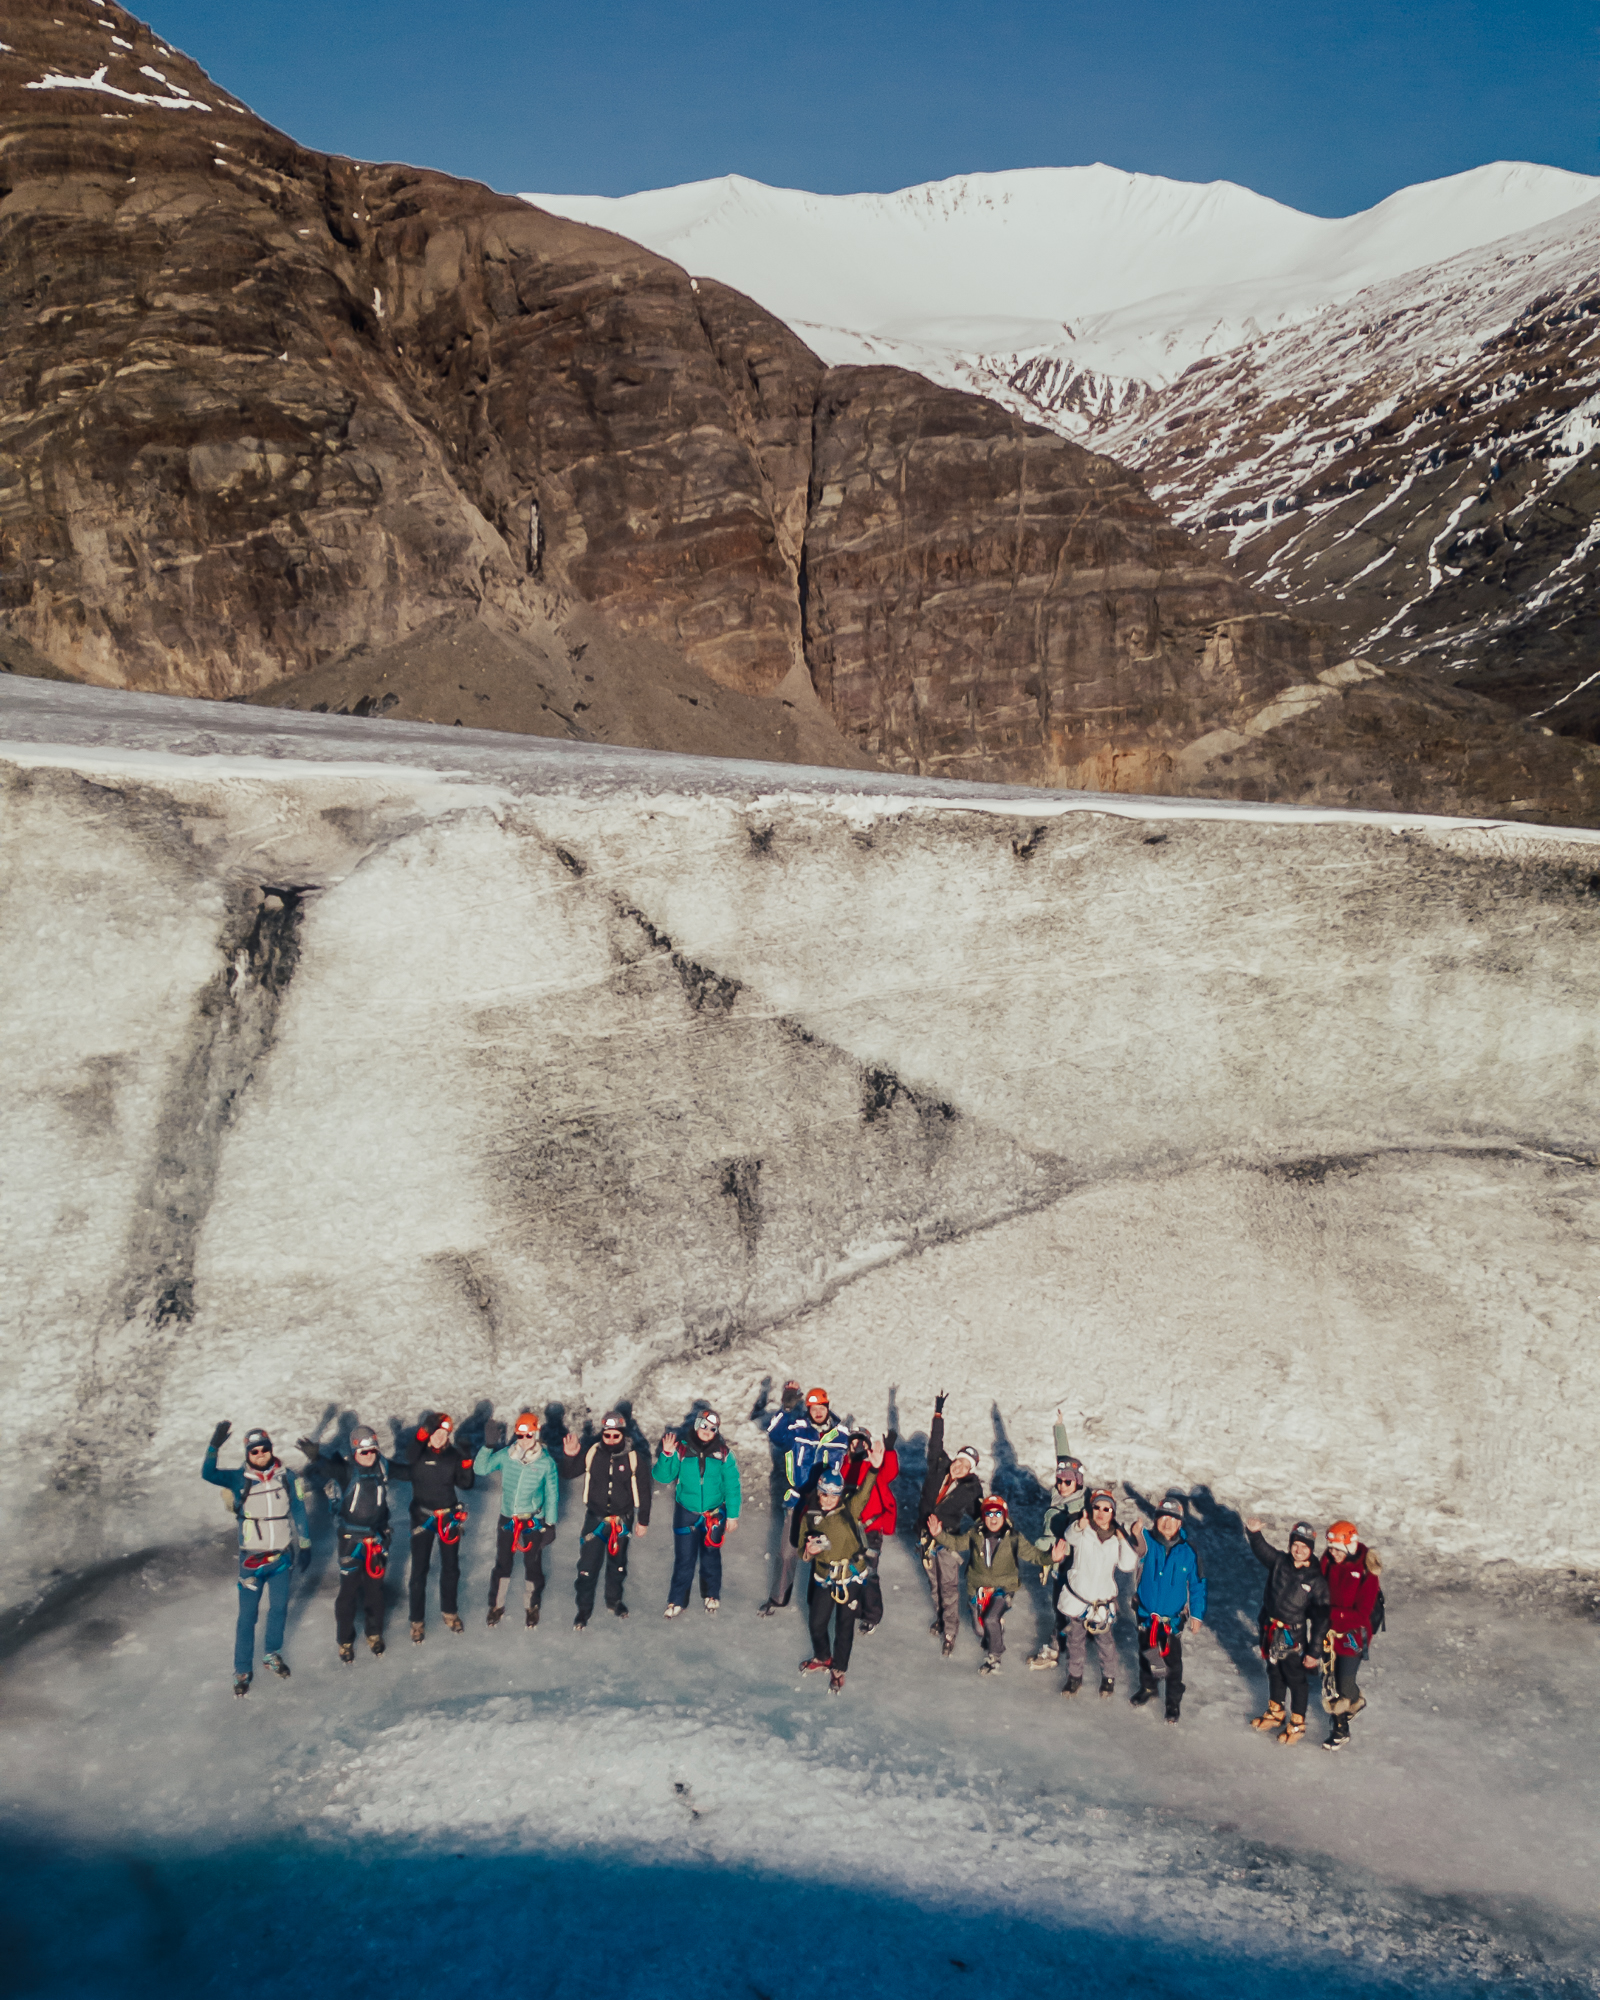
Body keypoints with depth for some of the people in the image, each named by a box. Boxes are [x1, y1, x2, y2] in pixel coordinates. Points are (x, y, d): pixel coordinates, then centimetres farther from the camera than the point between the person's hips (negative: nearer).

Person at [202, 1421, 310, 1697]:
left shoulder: (286, 1476, -6)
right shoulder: (240, 1480, -13)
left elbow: (298, 1511, 4)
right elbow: (207, 1473, -30)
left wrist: (304, 1545, 7)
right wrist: (215, 1445, -45)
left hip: (282, 1556, 2)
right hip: (252, 1559, -2)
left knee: (278, 1609, 16)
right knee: (247, 1616, 5)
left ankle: (272, 1655, 39)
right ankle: (242, 1670, 22)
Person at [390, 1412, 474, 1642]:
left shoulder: (453, 1455, -5)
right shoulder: (418, 1454, -13)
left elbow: (465, 1485, -2)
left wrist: (467, 1463, -20)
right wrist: (424, 1435, -43)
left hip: (449, 1518, 3)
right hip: (422, 1518, -3)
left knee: (451, 1568, 16)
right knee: (419, 1571, 3)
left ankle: (449, 1612, 37)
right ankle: (417, 1622, 20)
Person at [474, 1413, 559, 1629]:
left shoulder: (546, 1463, -13)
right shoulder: (505, 1455, -9)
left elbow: (551, 1495, -5)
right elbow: (480, 1469, -12)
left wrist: (550, 1524, -4)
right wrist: (489, 1446, -23)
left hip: (534, 1521, -1)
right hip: (507, 1519, 1)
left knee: (532, 1565, 10)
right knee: (502, 1563, 12)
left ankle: (531, 1607, 30)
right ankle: (496, 1606, 30)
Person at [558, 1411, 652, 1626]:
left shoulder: (635, 1458, -9)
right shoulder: (592, 1454, -8)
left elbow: (643, 1491, -2)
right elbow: (567, 1473, 0)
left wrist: (643, 1521, 1)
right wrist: (569, 1456, -20)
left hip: (622, 1520, 1)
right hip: (595, 1518, -1)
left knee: (617, 1564, 18)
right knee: (587, 1565, -4)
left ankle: (614, 1601, 38)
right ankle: (584, 1609, 12)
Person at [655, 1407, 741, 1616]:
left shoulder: (723, 1454, -7)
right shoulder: (682, 1450, -9)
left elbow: (732, 1487, -3)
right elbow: (662, 1477, -10)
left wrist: (732, 1515, -4)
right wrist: (666, 1455, -24)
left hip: (714, 1515, 1)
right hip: (685, 1513, -1)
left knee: (711, 1557, 16)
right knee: (684, 1560, 5)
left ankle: (712, 1596, 35)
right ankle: (676, 1600, 21)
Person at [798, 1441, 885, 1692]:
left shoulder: (849, 1509, -12)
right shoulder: (810, 1516, -4)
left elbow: (864, 1492, -32)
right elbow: (804, 1550, 4)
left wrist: (874, 1467, -49)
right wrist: (809, 1551, -21)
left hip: (851, 1578, -3)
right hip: (824, 1578, 3)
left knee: (844, 1626, 8)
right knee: (816, 1623, 13)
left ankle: (839, 1670, 31)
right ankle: (822, 1658, 44)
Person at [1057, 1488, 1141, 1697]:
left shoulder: (1119, 1536, -3)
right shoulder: (1083, 1531, -12)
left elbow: (1128, 1566, -11)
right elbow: (1071, 1537, -36)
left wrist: (1124, 1540, -21)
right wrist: (1078, 1527, -58)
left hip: (1103, 1603, 1)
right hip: (1076, 1598, -1)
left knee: (1105, 1642, 12)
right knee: (1075, 1640, 14)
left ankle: (1109, 1678, 35)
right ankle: (1074, 1676, 34)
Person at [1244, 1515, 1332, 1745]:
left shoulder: (1317, 1579, -17)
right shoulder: (1279, 1561, -6)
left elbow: (1320, 1618, -14)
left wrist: (1314, 1651, -13)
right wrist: (1254, 1532, -38)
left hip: (1294, 1638, -4)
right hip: (1270, 1630, 5)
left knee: (1296, 1680, 11)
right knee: (1274, 1674, 22)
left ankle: (1297, 1725, 29)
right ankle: (1275, 1714, 43)